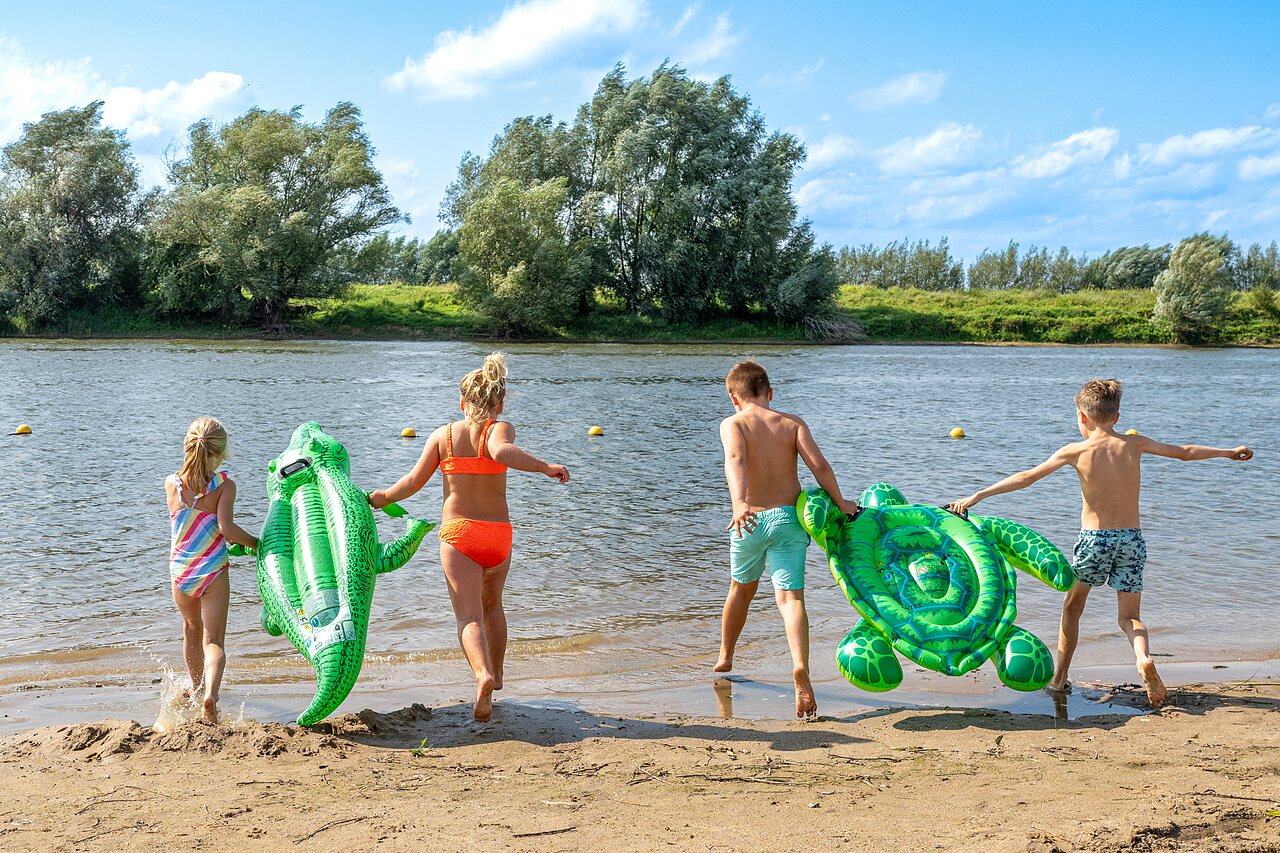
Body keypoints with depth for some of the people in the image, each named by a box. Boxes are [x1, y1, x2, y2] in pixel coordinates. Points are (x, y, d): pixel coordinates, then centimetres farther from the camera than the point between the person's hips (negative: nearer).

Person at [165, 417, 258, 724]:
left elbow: (180, 522, 10)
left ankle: (196, 685, 46)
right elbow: (226, 528, -22)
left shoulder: (172, 483, -2)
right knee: (214, 640, -3)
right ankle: (210, 693, -28)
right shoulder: (225, 485, -12)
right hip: (213, 571, -3)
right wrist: (254, 542, -9)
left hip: (180, 571, 4)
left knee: (192, 629, 27)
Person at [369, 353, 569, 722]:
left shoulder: (442, 435, 5)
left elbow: (414, 481, 7)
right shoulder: (499, 429, -2)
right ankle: (496, 675, 37)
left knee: (468, 616, -10)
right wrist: (545, 467, -27)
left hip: (457, 534, -1)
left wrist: (383, 498, 24)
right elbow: (503, 452, -26)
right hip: (498, 534, 1)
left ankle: (483, 675, -36)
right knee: (492, 605, 26)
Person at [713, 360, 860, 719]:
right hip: (788, 517, 0)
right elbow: (819, 465, -6)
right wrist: (840, 503, 7)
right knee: (791, 597, -7)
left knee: (741, 589, 24)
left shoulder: (732, 424, 0)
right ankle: (800, 667, -34)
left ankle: (724, 658, 43)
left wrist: (739, 504, -35)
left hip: (749, 520, 0)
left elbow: (734, 460, -20)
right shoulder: (793, 423, 6)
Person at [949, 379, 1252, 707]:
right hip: (1132, 539, 2)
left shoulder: (1076, 451, -5)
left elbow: (1026, 477, -5)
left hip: (1094, 539, -2)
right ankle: (1144, 658, -23)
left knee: (1072, 608, 19)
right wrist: (1229, 452, 35)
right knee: (1129, 616, 9)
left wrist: (976, 496, -1)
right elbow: (1185, 452, 18)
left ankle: (1058, 678, 24)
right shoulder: (1134, 444, 4)